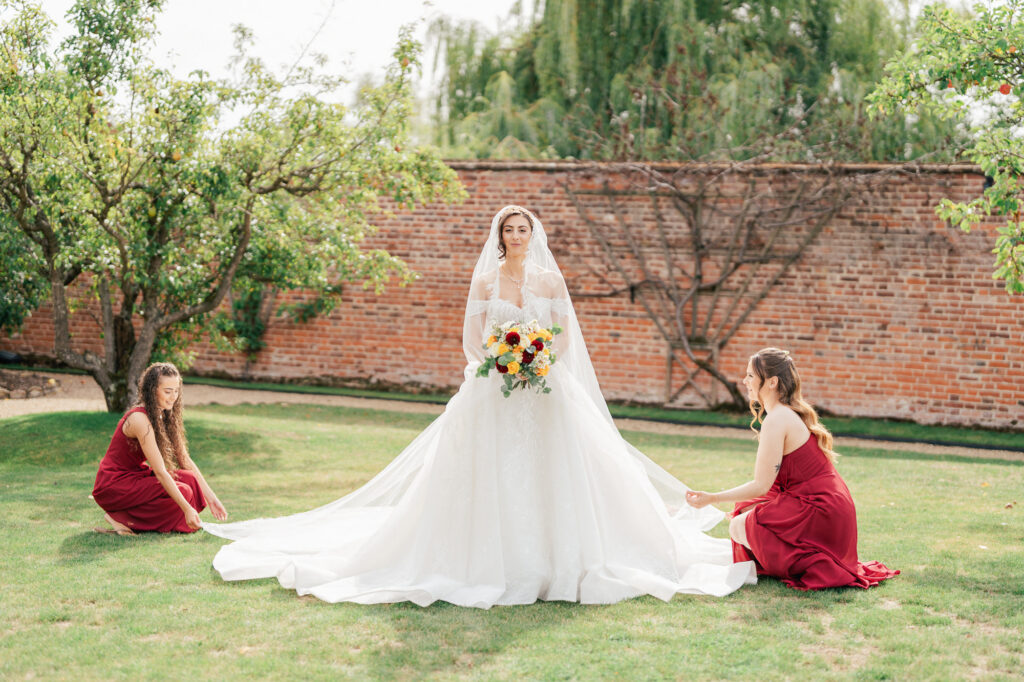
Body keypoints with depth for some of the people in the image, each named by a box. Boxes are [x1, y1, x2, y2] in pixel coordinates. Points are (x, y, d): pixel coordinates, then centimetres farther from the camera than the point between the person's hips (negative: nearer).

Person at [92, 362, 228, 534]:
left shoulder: (165, 416, 4)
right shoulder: (140, 419, -24)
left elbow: (185, 460, 5)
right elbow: (160, 472, -27)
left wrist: (211, 498, -2)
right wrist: (187, 509, -30)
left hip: (135, 475, 9)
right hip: (113, 486, -9)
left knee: (190, 479, -11)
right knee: (182, 491, -23)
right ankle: (119, 517, -9)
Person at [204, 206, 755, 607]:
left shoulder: (550, 279, 5)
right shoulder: (484, 281, 4)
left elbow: (566, 334, 5)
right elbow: (471, 338, 2)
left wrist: (542, 360, -12)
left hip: (545, 389, 1)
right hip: (492, 392, -1)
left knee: (550, 470, -1)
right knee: (489, 475, -2)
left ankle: (556, 559, 8)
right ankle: (495, 561, 6)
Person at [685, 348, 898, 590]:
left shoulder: (776, 420, -17)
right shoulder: (793, 414, 13)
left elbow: (761, 486, -17)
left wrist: (712, 498, -10)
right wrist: (741, 510, 20)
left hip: (819, 514, -10)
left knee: (738, 528, -3)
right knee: (744, 510, 19)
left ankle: (812, 564, -5)